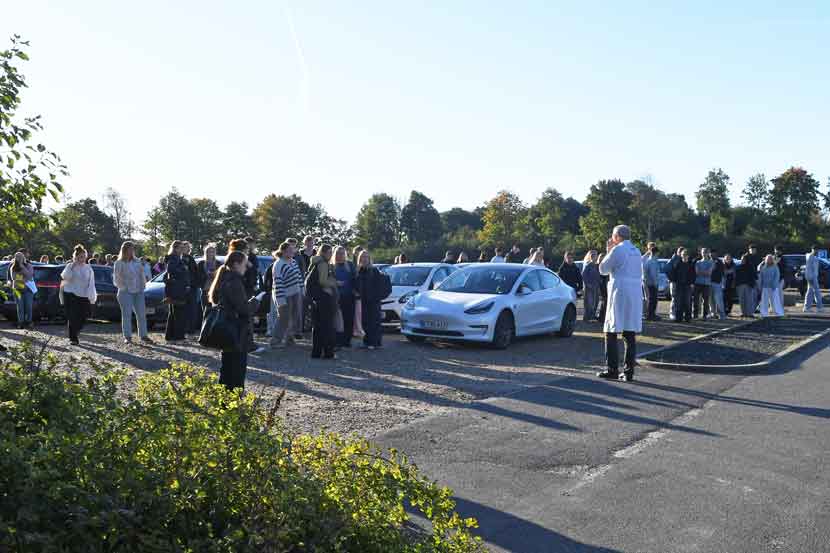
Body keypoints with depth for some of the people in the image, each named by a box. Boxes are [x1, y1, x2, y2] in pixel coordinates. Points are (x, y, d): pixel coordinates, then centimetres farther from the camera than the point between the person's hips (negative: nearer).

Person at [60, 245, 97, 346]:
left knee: (82, 318, 3)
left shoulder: (88, 268, 10)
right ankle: (73, 338, 2)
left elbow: (91, 284, 10)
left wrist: (92, 297, 3)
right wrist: (72, 265, -18)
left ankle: (75, 334, 27)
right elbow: (65, 277, -17)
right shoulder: (70, 266, 1)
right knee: (72, 318, -6)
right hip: (71, 295, -3)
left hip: (84, 297, 3)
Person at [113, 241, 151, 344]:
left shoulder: (137, 261, 11)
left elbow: (142, 274, 15)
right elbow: (116, 279, 0)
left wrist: (143, 284, 3)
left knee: (141, 314, 3)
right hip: (126, 292, -4)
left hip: (139, 292, 4)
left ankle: (143, 335, 9)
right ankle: (127, 336, 3)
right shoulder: (119, 263, -1)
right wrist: (123, 287, -8)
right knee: (127, 314, -2)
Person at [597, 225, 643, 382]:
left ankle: (612, 370, 0)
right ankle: (629, 371, 5)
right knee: (630, 334, 6)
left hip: (620, 293, -7)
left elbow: (603, 269, 0)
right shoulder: (637, 251, 14)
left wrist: (608, 251, 11)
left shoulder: (617, 250, -8)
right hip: (636, 294, 7)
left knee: (611, 333, 1)